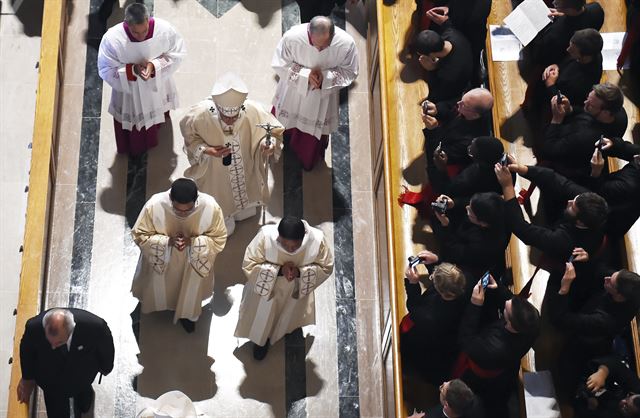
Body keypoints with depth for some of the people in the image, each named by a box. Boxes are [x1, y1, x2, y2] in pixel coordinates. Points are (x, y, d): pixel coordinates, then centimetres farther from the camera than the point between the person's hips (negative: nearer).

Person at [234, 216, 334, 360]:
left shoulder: (317, 239, -36)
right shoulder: (265, 236, -39)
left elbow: (326, 267, -18)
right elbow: (249, 265, -26)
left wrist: (299, 272, -35)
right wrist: (279, 270, -39)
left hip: (296, 290, 2)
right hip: (266, 288, -1)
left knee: (290, 314, 33)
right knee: (262, 318, 26)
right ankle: (260, 339, 59)